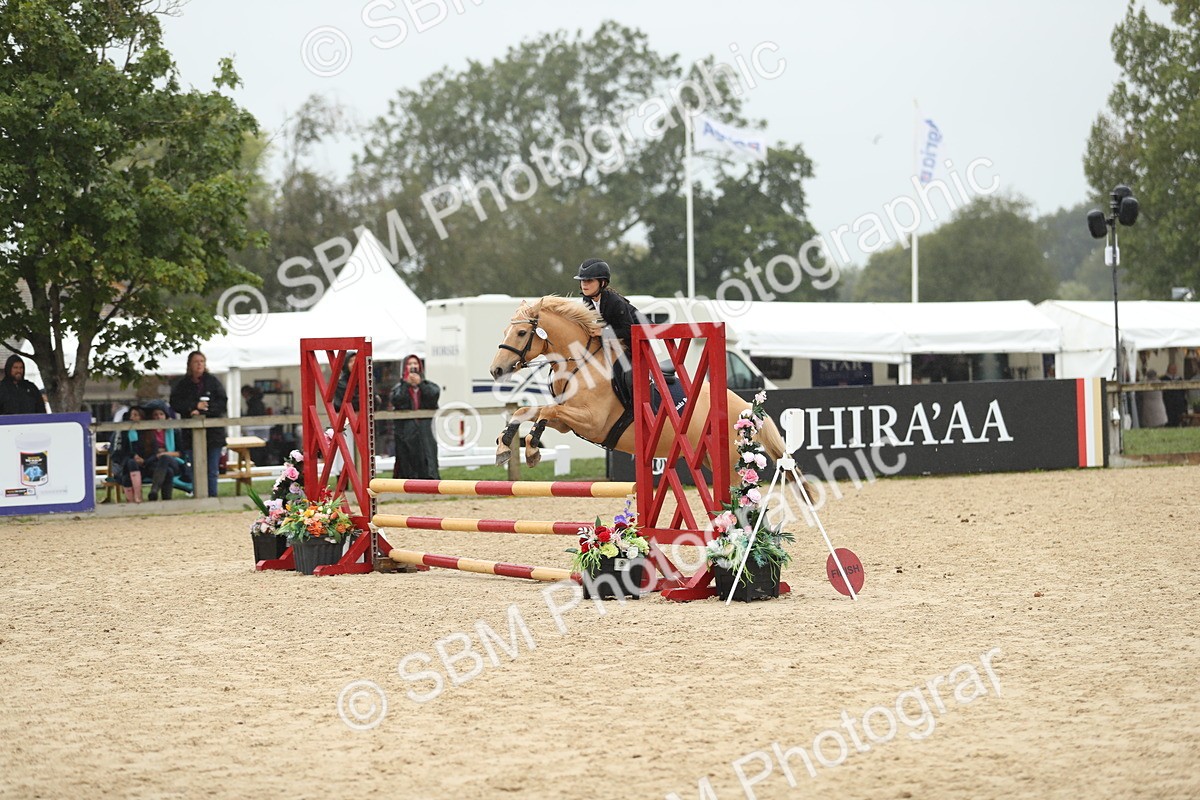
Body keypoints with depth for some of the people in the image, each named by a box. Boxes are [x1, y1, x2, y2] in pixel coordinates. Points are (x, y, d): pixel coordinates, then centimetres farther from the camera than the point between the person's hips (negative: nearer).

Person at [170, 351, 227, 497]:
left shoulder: (213, 382, 5)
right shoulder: (182, 384, 7)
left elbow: (223, 404, -1)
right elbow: (175, 404, -3)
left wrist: (202, 410, -12)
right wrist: (195, 406, -14)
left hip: (213, 432, 0)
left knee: (212, 472, -2)